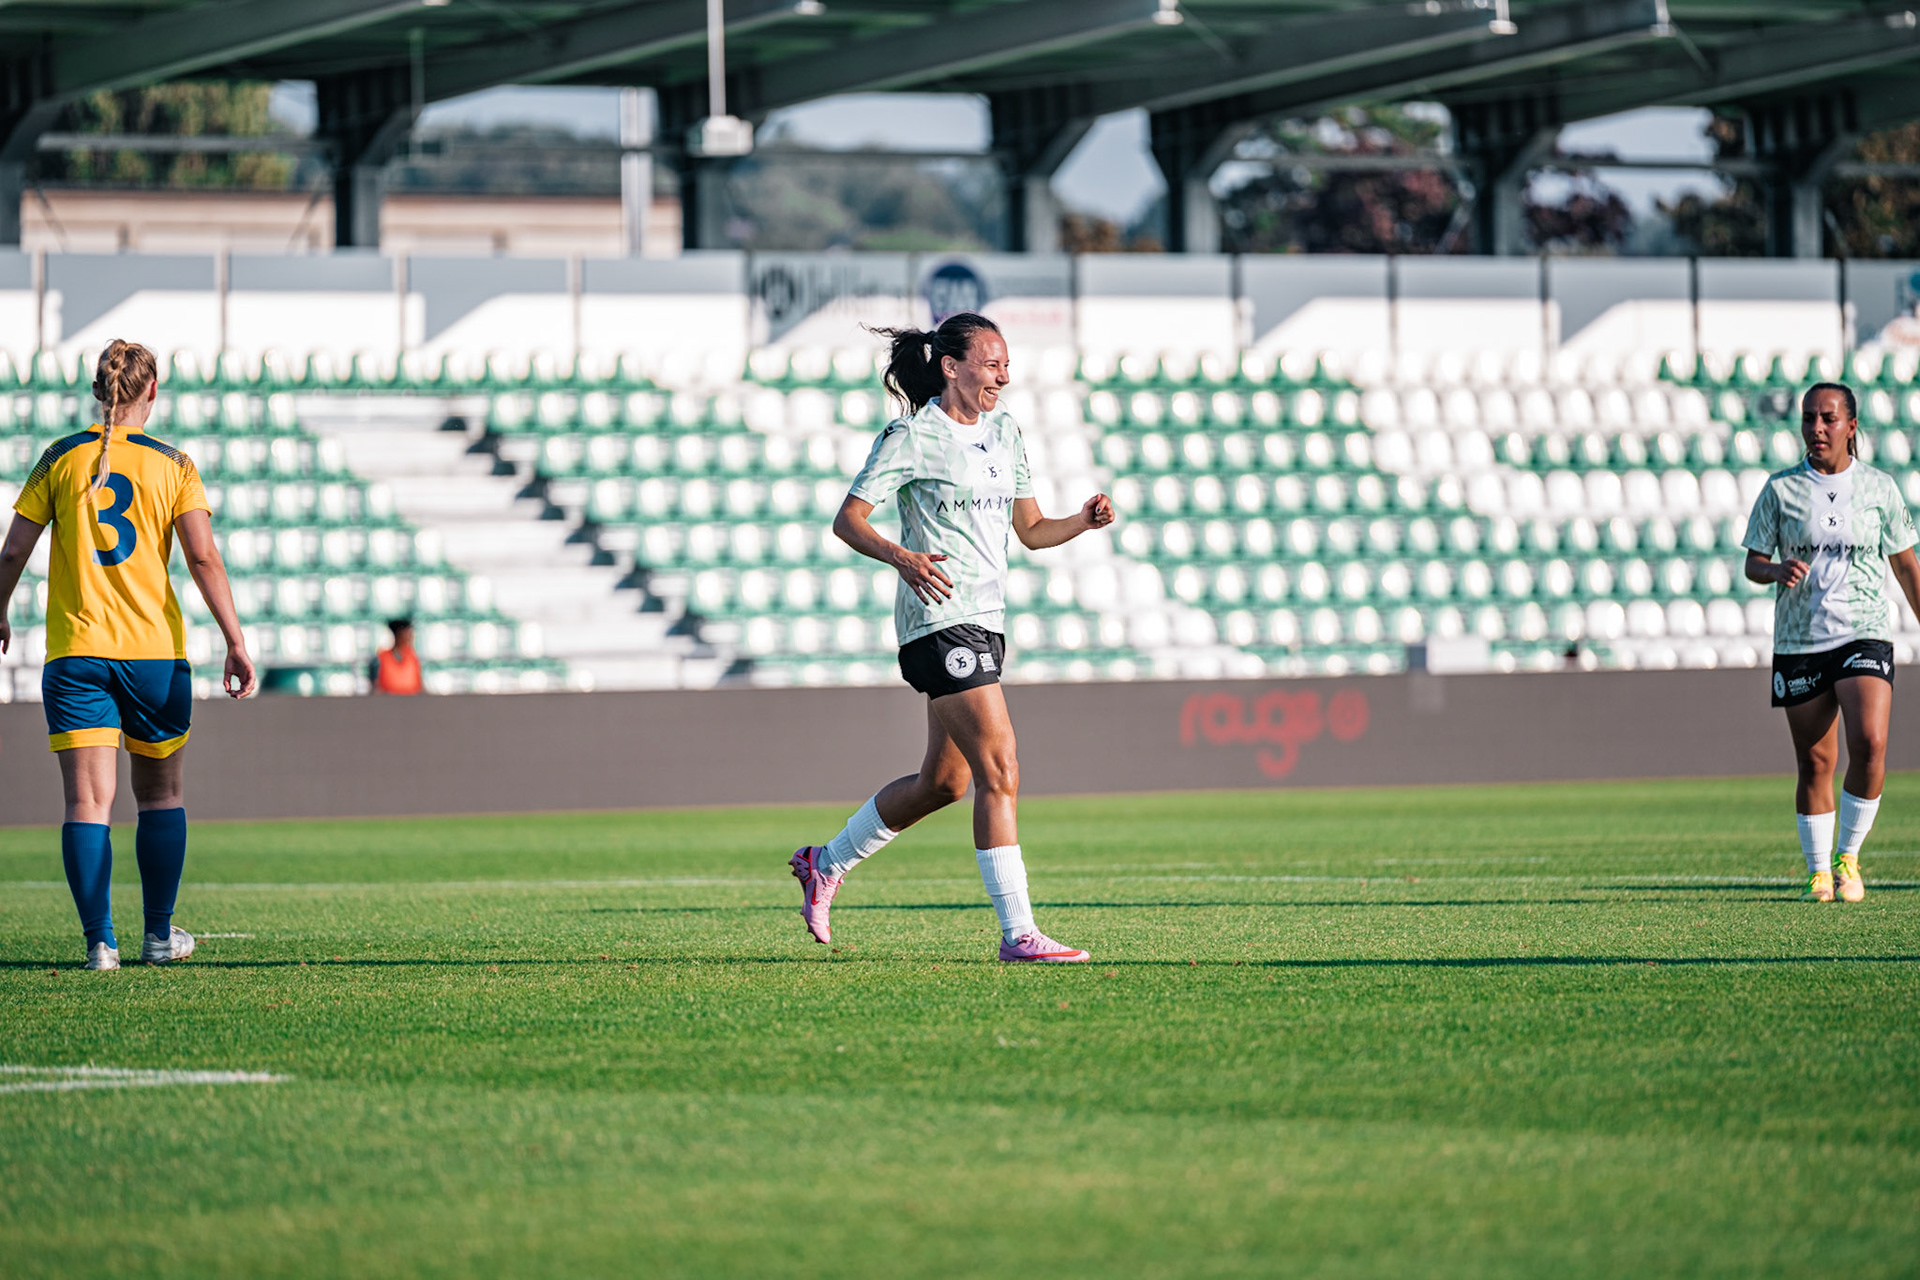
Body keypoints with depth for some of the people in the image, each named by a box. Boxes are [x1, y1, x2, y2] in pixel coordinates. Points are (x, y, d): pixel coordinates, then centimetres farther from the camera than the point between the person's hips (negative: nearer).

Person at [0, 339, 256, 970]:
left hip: (74, 652, 0)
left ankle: (99, 941, -12)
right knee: (162, 793, 16)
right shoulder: (172, 464, 0)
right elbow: (204, 558, -8)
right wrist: (236, 643, -8)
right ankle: (159, 935, 19)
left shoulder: (60, 459, 3)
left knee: (88, 800, -3)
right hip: (155, 650, 0)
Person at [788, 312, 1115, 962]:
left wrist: (1082, 520, -1)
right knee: (1000, 772, -15)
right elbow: (847, 520, -8)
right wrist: (901, 557, -26)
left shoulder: (1004, 432, 15)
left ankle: (827, 864, 34)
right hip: (940, 615, -9)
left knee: (942, 783, 15)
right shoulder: (912, 437, -7)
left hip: (986, 619, 9)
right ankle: (1018, 933, -15)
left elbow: (1030, 530, 19)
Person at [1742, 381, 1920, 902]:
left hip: (1864, 635, -1)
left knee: (1870, 744, -19)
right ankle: (1818, 872, 15)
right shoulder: (1781, 489, 3)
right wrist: (1777, 571, -18)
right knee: (1815, 762, 1)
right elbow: (1753, 563, 5)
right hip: (1799, 642, 1)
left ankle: (1849, 858, -1)